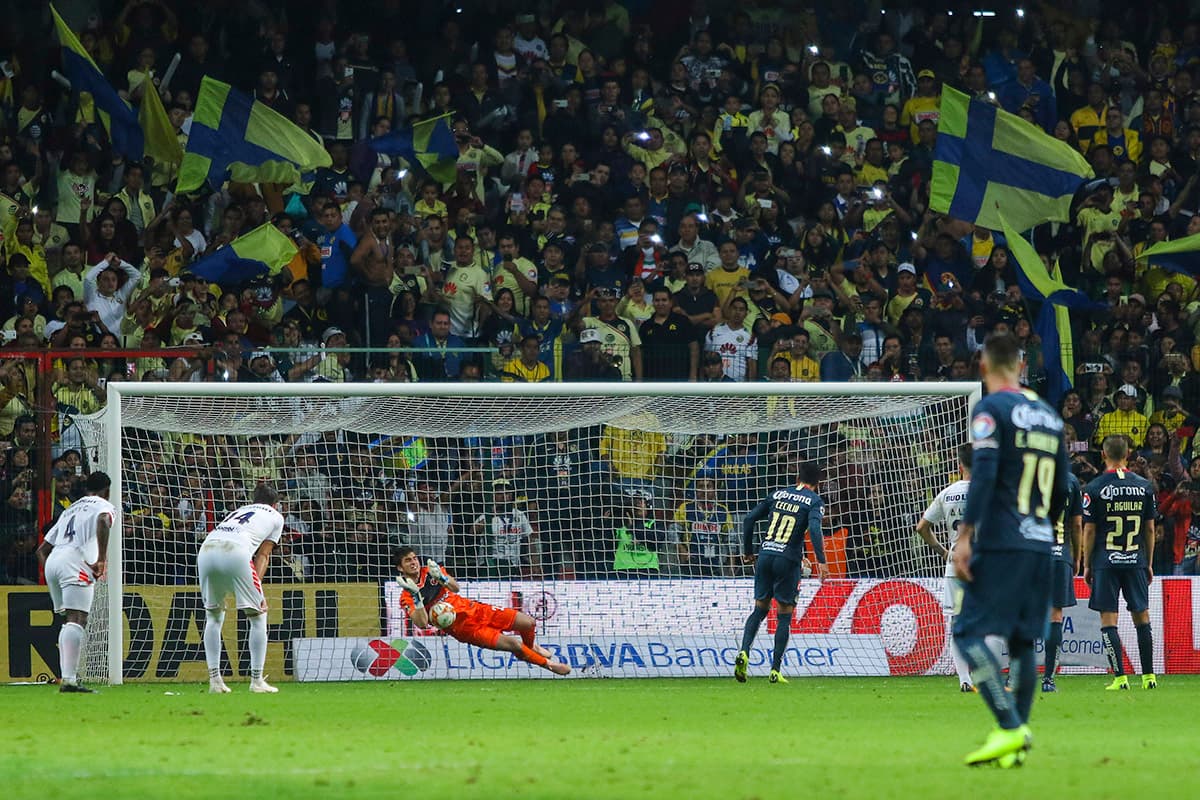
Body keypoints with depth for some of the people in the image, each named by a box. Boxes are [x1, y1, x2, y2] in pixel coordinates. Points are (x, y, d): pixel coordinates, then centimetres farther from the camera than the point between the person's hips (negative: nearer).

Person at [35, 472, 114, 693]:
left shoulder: (70, 510, 33)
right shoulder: (103, 505, 12)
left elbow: (42, 550, 32)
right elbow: (103, 521, -16)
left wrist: (50, 576, 28)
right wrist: (102, 558, -16)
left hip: (51, 561, 7)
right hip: (75, 562, -7)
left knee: (71, 621, 18)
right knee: (77, 619, -16)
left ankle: (68, 677, 13)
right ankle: (69, 680, -30)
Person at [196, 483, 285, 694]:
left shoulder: (240, 511, 39)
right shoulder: (275, 516, 26)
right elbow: (263, 555, 13)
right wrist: (258, 590, 5)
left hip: (206, 551, 5)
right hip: (235, 552, -5)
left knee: (213, 617, 20)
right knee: (258, 615, 9)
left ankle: (214, 679, 12)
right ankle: (257, 680, 4)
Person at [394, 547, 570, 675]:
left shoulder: (429, 571, 2)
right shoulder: (407, 598, -11)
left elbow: (455, 587, -12)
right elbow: (422, 623, -26)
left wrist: (441, 577, -32)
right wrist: (415, 596, -36)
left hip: (473, 609, 5)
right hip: (461, 627, -5)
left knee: (528, 623, -2)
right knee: (514, 645, -21)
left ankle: (531, 646, 33)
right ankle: (547, 663, 3)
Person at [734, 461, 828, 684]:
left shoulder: (778, 494, 14)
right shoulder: (814, 501, 0)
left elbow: (749, 519, 12)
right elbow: (814, 528, -18)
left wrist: (748, 551, 21)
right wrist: (821, 561, -21)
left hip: (765, 556, 4)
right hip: (788, 561, -4)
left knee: (760, 609, 15)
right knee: (785, 616, 5)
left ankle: (744, 652, -9)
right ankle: (775, 670, 1)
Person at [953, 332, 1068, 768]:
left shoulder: (991, 409, -6)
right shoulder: (1048, 414, 15)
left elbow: (984, 475, -17)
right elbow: (1061, 489, 20)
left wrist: (964, 535, -17)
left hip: (1000, 543, -7)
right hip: (1040, 545, 7)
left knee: (970, 634, -7)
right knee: (1022, 641, 11)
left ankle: (1010, 728, -20)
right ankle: (1016, 740, 9)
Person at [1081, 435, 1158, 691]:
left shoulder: (1094, 488, -5)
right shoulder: (1144, 487, 4)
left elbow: (1089, 530, -4)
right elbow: (1150, 529, 8)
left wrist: (1087, 565, 4)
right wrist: (1148, 563, 17)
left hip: (1106, 562, -3)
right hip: (1136, 561, 3)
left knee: (1108, 620, -1)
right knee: (1142, 617, 11)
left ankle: (1120, 676, -8)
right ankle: (1149, 675, 12)